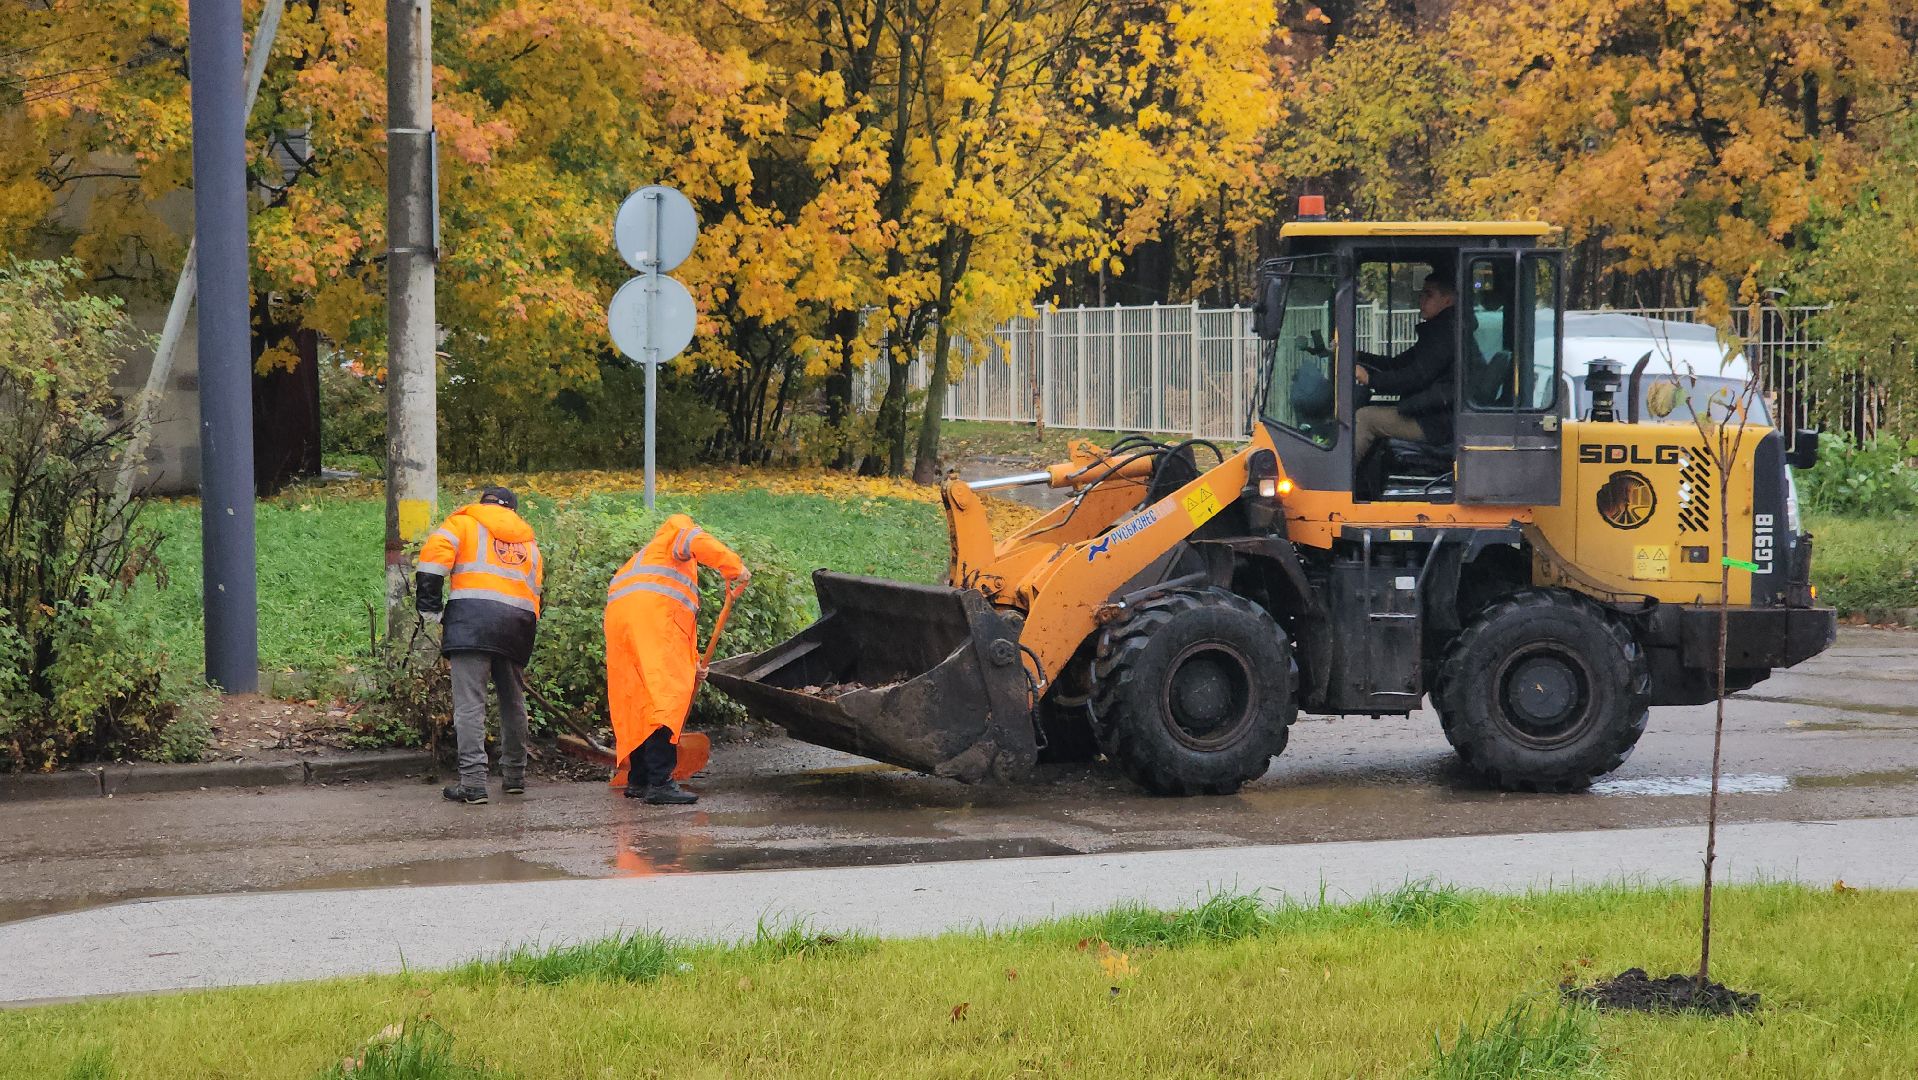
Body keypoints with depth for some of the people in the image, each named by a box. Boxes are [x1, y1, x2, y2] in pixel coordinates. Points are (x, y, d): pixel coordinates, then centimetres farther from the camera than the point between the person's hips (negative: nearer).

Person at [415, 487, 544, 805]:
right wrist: (527, 632, 26)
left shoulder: (465, 522, 15)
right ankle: (515, 776, 29)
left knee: (470, 701, -9)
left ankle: (473, 783, -18)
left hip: (472, 614, -4)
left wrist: (430, 606, 1)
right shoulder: (528, 540, 28)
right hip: (519, 619, 4)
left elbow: (435, 554, -2)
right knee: (512, 699, 20)